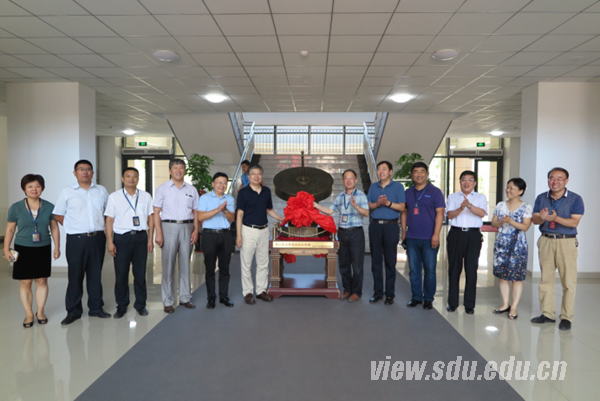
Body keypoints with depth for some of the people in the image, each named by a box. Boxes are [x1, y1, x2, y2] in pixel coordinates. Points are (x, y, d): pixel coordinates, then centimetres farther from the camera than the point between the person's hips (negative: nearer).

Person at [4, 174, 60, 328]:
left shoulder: (49, 207, -1)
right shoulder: (16, 208, -2)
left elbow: (54, 228, 5)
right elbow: (10, 230, 3)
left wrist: (57, 247, 3)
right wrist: (6, 249, 0)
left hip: (43, 249, 1)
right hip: (23, 250, -1)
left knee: (42, 281, 6)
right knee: (25, 282, 3)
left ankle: (40, 312, 22)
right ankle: (29, 314, 16)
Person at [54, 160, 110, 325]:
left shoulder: (101, 191, 9)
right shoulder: (67, 192, 2)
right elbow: (58, 215, 5)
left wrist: (102, 227, 6)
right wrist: (73, 227, 0)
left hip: (98, 238, 2)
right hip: (76, 239, -2)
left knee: (95, 275, 10)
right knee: (75, 276, 3)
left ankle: (96, 308, 21)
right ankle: (73, 311, 14)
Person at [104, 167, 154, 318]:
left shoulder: (146, 196, 8)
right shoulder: (114, 197, 3)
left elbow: (150, 218, 8)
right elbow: (109, 220, 1)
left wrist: (150, 239, 4)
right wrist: (109, 242, -5)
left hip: (140, 237, 1)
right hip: (122, 238, -1)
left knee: (140, 273, 7)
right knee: (121, 274, 5)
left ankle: (140, 305, 19)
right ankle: (121, 306, 18)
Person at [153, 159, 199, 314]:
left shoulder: (192, 190, 11)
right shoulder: (162, 189, 3)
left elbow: (195, 212, 12)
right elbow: (156, 212, -2)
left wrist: (196, 230, 1)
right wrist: (158, 233, -11)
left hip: (187, 227, 3)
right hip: (169, 227, -3)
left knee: (185, 264, 8)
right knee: (168, 265, 0)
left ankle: (185, 298, 19)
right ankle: (168, 302, 8)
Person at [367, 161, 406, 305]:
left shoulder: (398, 186, 3)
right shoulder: (373, 187, 14)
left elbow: (401, 207, -3)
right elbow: (368, 205, 10)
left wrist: (388, 203, -17)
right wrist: (377, 204, -10)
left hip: (391, 226, -3)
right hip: (375, 226, 3)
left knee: (390, 261, -1)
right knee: (376, 260, 5)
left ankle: (390, 294, 7)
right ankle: (377, 292, 14)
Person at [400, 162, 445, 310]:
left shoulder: (435, 192, -1)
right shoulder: (408, 192, 11)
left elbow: (440, 213, -6)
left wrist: (436, 234, -14)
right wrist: (404, 232, 8)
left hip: (429, 238, -3)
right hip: (412, 237, 4)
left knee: (429, 270, 3)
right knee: (414, 269, 9)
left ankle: (428, 299, 16)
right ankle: (416, 297, 20)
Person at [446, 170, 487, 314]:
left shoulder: (480, 197, 10)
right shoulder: (453, 197, 12)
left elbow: (482, 213, -8)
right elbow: (450, 215, -1)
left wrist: (470, 205, -24)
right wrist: (461, 208, -19)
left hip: (473, 235, -1)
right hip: (456, 234, 1)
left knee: (471, 269, 1)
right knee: (454, 268, 5)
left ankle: (469, 304, 11)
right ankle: (452, 302, 15)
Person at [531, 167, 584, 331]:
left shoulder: (575, 199, -4)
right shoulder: (541, 198, 6)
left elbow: (574, 222, -14)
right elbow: (535, 220, 2)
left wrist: (556, 218, -29)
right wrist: (541, 218, -21)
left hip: (567, 242, -3)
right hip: (546, 241, 4)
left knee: (568, 282, -1)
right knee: (546, 279, 9)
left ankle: (566, 317, 8)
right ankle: (547, 314, 19)